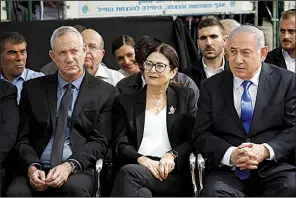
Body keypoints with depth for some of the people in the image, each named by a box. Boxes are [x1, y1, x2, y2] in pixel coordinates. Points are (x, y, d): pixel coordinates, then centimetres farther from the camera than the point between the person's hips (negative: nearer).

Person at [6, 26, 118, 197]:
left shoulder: (106, 92, 7)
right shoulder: (33, 89, 14)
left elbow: (100, 142, 1)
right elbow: (24, 139, 11)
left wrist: (69, 166, -16)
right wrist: (32, 167, -10)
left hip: (79, 170, -1)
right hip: (38, 170, 1)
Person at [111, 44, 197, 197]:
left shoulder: (186, 97, 17)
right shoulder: (125, 102, 18)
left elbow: (193, 139, 8)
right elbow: (120, 145, 7)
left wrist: (172, 155, -12)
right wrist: (141, 159, -14)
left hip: (171, 174, 0)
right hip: (136, 167, 1)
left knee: (129, 172, -33)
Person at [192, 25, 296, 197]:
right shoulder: (211, 86, 10)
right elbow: (201, 134, 5)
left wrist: (266, 150, -16)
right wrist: (230, 154, -14)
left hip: (274, 168, 0)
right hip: (228, 172, 0)